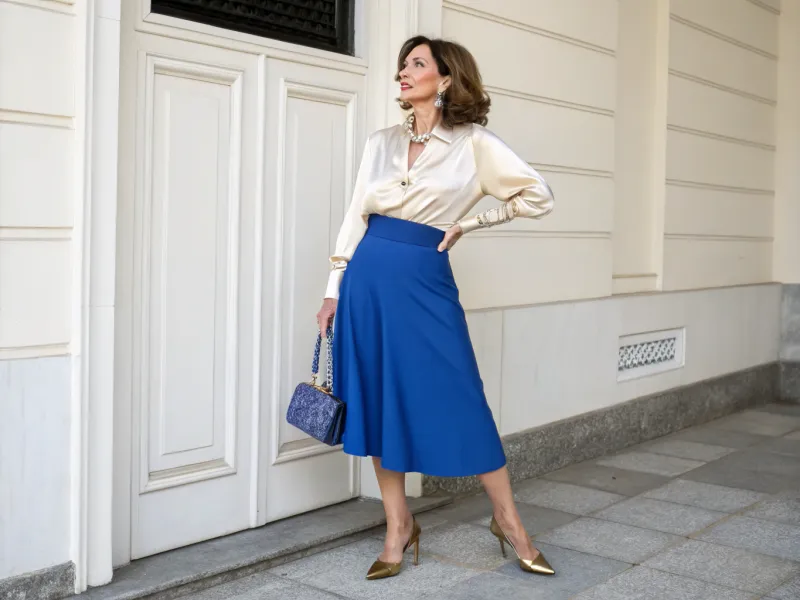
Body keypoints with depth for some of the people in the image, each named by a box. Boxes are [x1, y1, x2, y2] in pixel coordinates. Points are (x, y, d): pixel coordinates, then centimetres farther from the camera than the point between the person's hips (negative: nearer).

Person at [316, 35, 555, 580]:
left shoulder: (473, 143, -2)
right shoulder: (381, 143, 10)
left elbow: (539, 196, -1)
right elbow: (355, 218, 11)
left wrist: (467, 224, 0)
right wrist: (334, 290, 7)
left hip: (426, 281, -4)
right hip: (370, 276, 4)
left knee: (459, 400, -3)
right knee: (378, 401, 6)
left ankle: (508, 520, 13)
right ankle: (399, 527, 18)